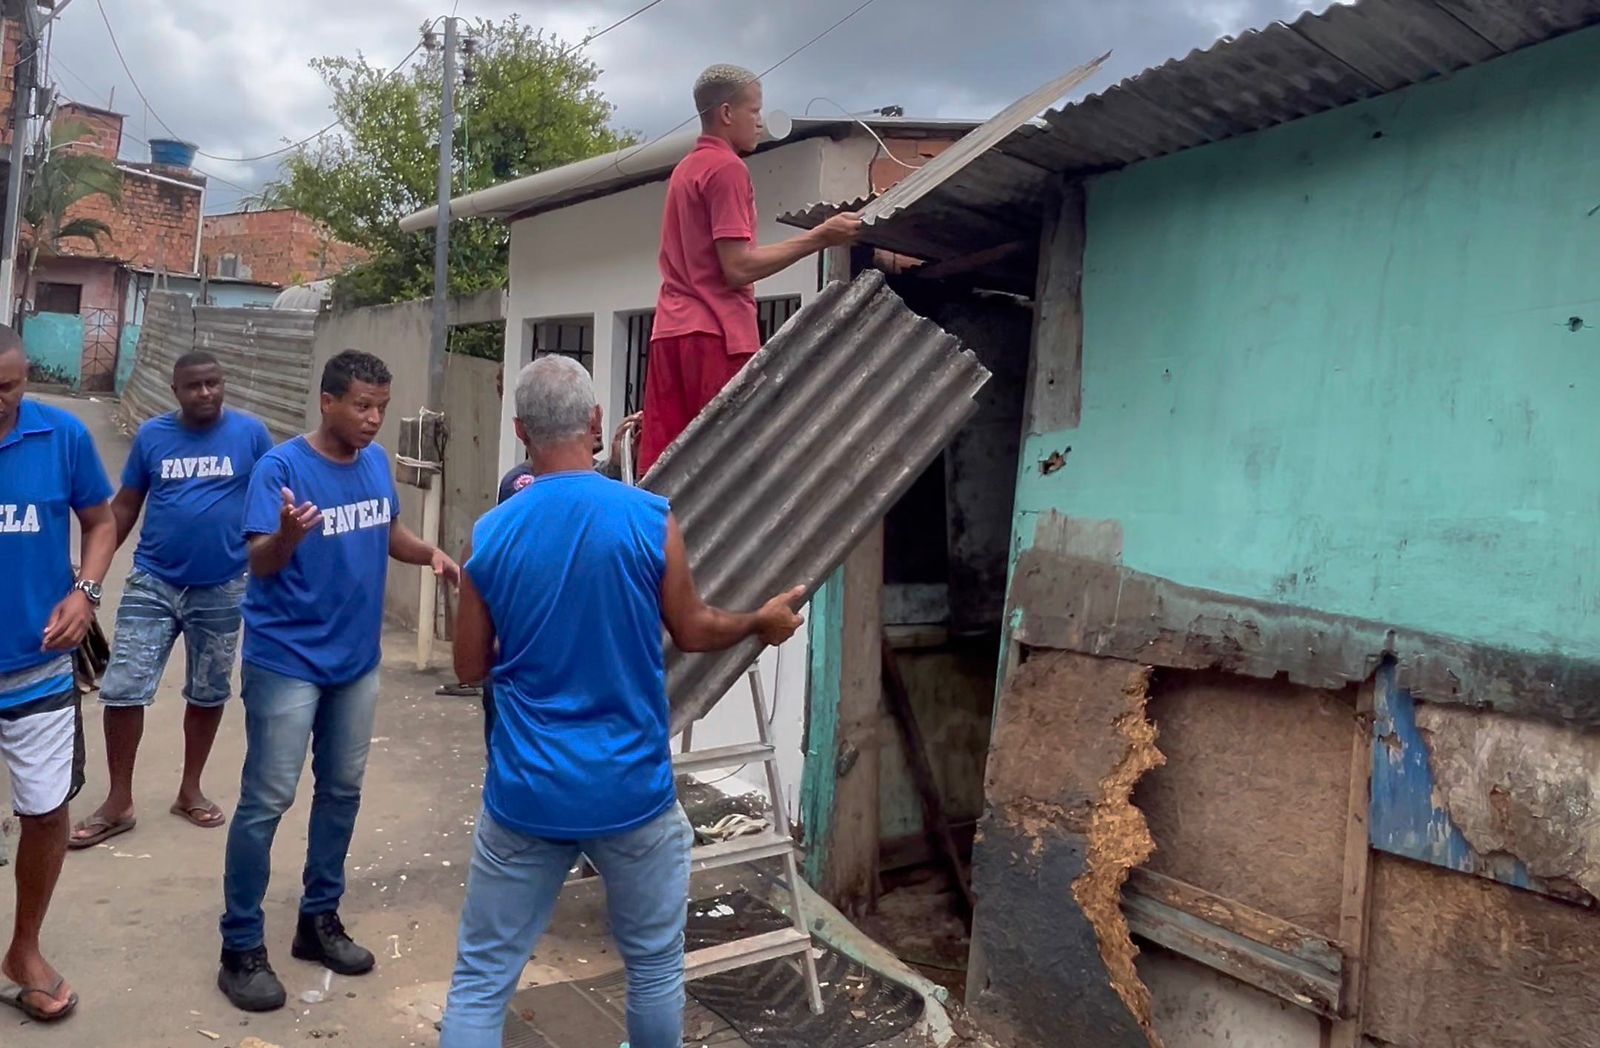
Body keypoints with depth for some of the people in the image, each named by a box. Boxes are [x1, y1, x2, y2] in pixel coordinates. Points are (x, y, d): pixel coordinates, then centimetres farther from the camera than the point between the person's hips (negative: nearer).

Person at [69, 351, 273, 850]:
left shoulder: (250, 433, -5)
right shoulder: (151, 435, -1)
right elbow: (125, 506, 6)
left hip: (222, 589, 0)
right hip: (152, 583, 1)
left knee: (208, 693, 13)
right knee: (122, 690, -1)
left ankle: (190, 790, 31)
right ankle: (118, 802, 15)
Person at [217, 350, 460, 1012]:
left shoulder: (376, 462, 2)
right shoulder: (281, 466, -17)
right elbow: (261, 563, -22)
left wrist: (431, 554, -5)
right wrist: (288, 533, -44)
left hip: (356, 658, 7)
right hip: (287, 661, -7)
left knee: (342, 791, 15)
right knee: (266, 801, -1)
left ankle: (319, 920, 30)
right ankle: (241, 948, 12)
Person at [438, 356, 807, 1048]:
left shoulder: (490, 535, -5)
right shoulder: (650, 520, -11)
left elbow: (470, 667, 4)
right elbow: (692, 631, 2)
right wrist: (763, 622, 20)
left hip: (526, 793, 2)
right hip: (630, 790, -1)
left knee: (481, 981, 13)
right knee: (655, 967, 20)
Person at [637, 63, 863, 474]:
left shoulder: (686, 168, 21)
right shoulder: (728, 168, -7)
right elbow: (738, 267, -14)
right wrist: (817, 238, -11)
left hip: (672, 330, 9)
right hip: (717, 332, -9)